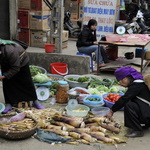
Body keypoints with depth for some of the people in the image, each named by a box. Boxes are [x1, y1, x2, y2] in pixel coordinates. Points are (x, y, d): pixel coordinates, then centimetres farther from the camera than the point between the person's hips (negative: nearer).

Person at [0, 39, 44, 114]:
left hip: (21, 61, -5)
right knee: (6, 83, -3)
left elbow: (16, 68, -35)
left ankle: (35, 102, 13)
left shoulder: (10, 51, -44)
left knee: (27, 82, 0)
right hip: (6, 65, 5)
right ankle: (8, 105, 4)